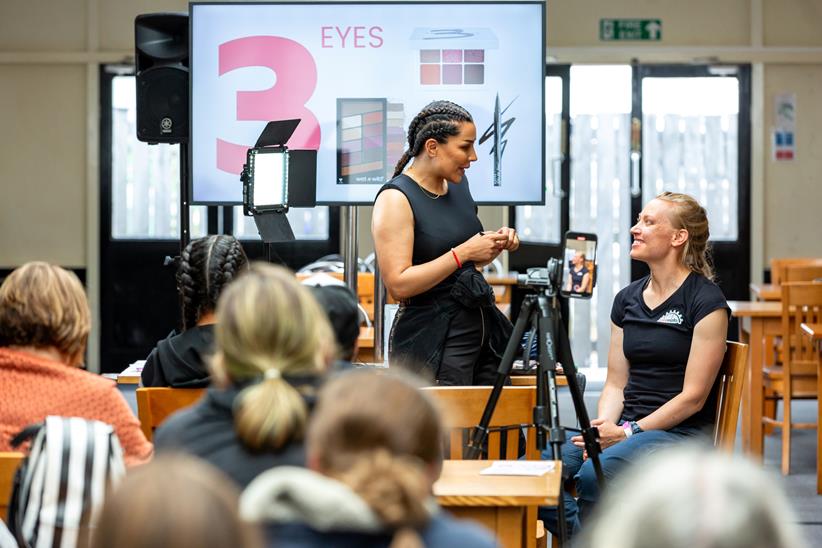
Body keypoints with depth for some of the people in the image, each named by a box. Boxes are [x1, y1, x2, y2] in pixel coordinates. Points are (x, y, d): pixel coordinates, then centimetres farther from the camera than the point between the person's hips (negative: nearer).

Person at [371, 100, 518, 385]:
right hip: (432, 341, -7)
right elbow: (398, 284, -20)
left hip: (480, 326, 8)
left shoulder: (457, 185, 12)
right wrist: (463, 252, -19)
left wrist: (497, 244, 6)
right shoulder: (395, 199, -11)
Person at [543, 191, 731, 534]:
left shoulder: (705, 301, -7)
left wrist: (628, 432, -15)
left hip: (681, 432, -6)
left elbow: (693, 396, -10)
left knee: (593, 475, -33)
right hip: (627, 426, 6)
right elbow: (616, 384, 14)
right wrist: (602, 428, -6)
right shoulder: (626, 300, 14)